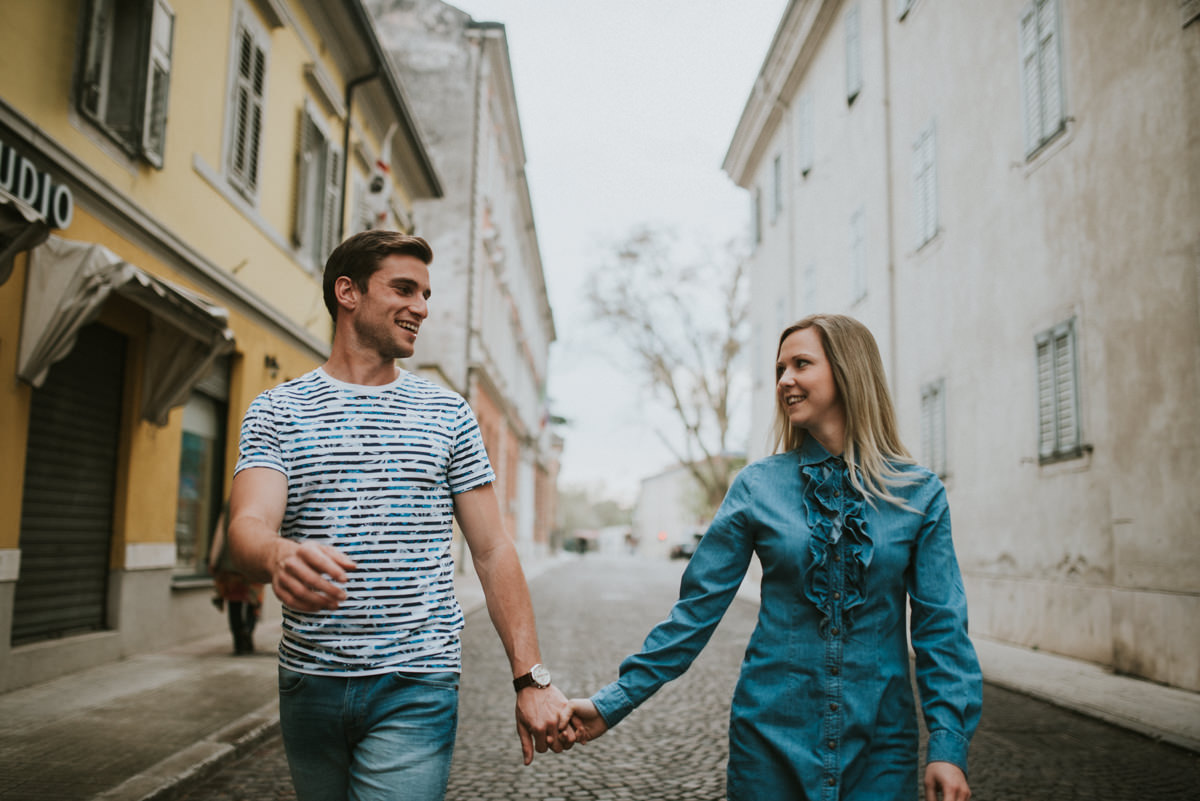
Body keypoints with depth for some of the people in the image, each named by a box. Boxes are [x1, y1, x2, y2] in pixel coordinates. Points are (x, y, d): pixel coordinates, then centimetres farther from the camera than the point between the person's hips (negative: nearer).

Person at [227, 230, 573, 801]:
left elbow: (493, 552, 3)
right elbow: (249, 523, -13)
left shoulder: (447, 414, 4)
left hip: (415, 687, -1)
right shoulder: (276, 411, 3)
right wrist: (278, 557, -38)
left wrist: (531, 679, -4)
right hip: (307, 683, 1)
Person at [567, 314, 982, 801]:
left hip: (879, 739, 0)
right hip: (771, 734, 1)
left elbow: (940, 626, -2)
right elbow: (696, 609, -3)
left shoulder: (919, 494, -3)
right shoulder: (758, 486, -3)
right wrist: (613, 704, -7)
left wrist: (949, 744, -11)